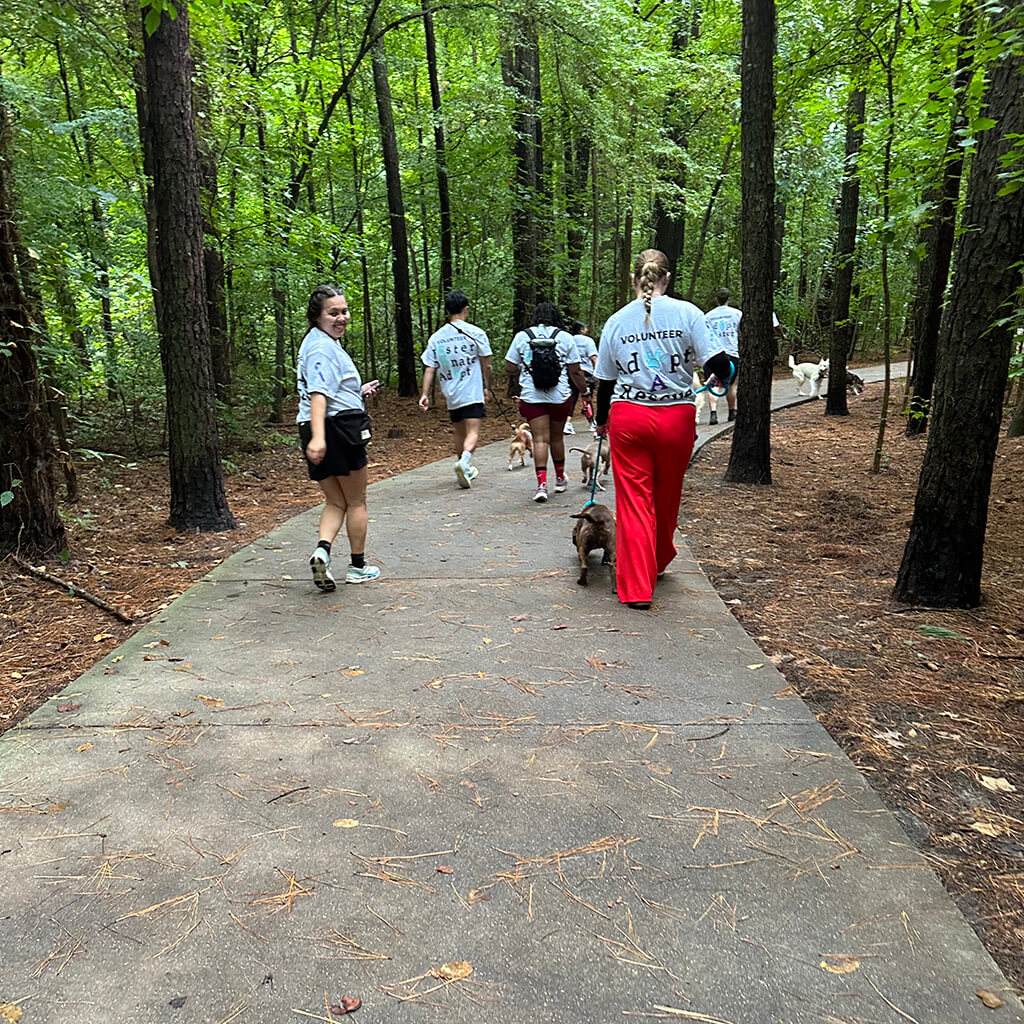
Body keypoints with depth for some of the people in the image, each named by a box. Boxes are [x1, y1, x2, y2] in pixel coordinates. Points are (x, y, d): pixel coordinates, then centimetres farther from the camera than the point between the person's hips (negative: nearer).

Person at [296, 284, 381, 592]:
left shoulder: (321, 343, 18)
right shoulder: (322, 347, -14)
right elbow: (318, 395, -27)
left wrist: (358, 392, 36)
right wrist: (318, 437, -37)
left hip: (320, 432, 9)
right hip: (340, 428, -9)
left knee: (335, 502, 15)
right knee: (356, 501, 7)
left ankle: (322, 549, -10)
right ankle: (357, 567, 19)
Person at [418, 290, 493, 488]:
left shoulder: (436, 337, 5)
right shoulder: (475, 333, -4)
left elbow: (429, 369, 2)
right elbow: (486, 365, 1)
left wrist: (425, 394, 3)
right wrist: (487, 387, 14)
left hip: (450, 396, 4)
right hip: (472, 393, -4)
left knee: (460, 433, 18)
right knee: (473, 433, -8)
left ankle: (465, 470, 31)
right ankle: (464, 461, -34)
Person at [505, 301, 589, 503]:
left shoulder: (522, 336, 3)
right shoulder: (565, 337, 2)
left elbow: (510, 368, 4)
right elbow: (575, 372, 2)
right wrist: (584, 390, 16)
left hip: (531, 397, -1)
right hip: (559, 396, 1)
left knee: (540, 439, -1)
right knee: (556, 437, 16)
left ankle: (542, 483, -14)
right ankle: (560, 479, 33)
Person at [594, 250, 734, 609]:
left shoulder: (617, 321, 4)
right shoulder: (687, 313, -2)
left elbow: (605, 380, 10)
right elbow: (716, 361, -7)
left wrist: (601, 421, 25)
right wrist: (724, 376, 17)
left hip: (628, 417, 0)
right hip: (676, 417, 0)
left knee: (633, 500, 4)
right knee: (667, 496, 19)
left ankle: (636, 587, 1)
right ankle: (659, 561, 43)